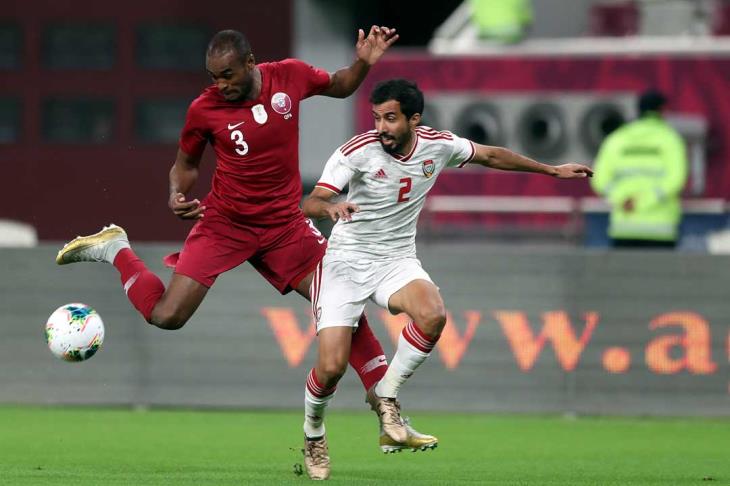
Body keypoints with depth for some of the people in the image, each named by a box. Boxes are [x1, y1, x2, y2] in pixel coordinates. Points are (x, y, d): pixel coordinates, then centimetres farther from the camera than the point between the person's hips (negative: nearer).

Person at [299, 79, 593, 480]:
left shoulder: (437, 145, -6)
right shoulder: (358, 151, -17)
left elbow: (491, 156, 13)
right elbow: (310, 204, -24)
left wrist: (552, 170, 20)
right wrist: (330, 206, -49)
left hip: (397, 260, 3)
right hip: (346, 260, -3)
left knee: (432, 315, -31)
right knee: (331, 367, -14)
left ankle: (385, 395, -8)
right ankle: (313, 434, 19)